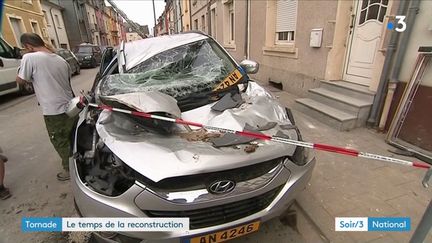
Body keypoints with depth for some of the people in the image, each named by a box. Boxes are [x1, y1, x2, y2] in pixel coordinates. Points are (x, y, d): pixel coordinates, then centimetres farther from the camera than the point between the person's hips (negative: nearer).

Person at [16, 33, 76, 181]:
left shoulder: (30, 58, -13)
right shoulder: (61, 60, 7)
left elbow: (20, 81, -2)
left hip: (54, 111, -6)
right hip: (70, 106, 7)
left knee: (60, 143, 10)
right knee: (72, 138, 21)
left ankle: (69, 170, 24)